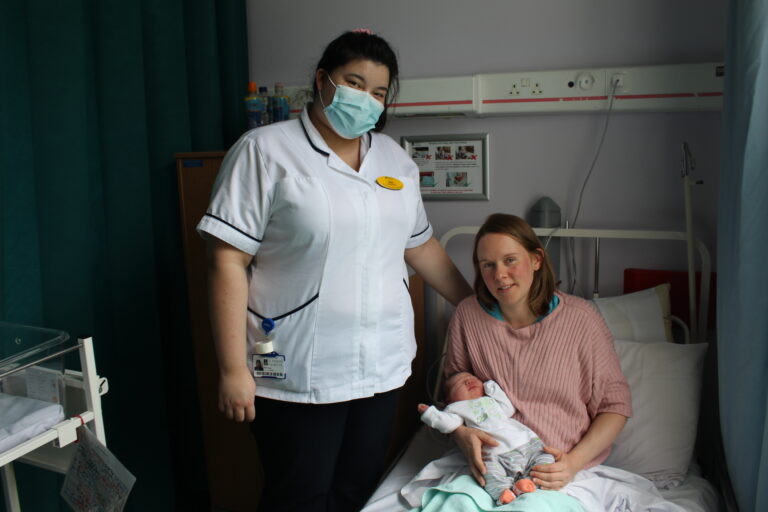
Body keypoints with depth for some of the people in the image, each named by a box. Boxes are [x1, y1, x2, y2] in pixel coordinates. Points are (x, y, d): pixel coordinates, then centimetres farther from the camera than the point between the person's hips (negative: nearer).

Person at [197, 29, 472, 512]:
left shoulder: (395, 159, 10)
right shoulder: (265, 151, -8)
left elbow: (421, 245, 19)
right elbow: (228, 260, -12)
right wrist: (233, 369, -15)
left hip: (383, 367, 6)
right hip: (297, 376, -5)